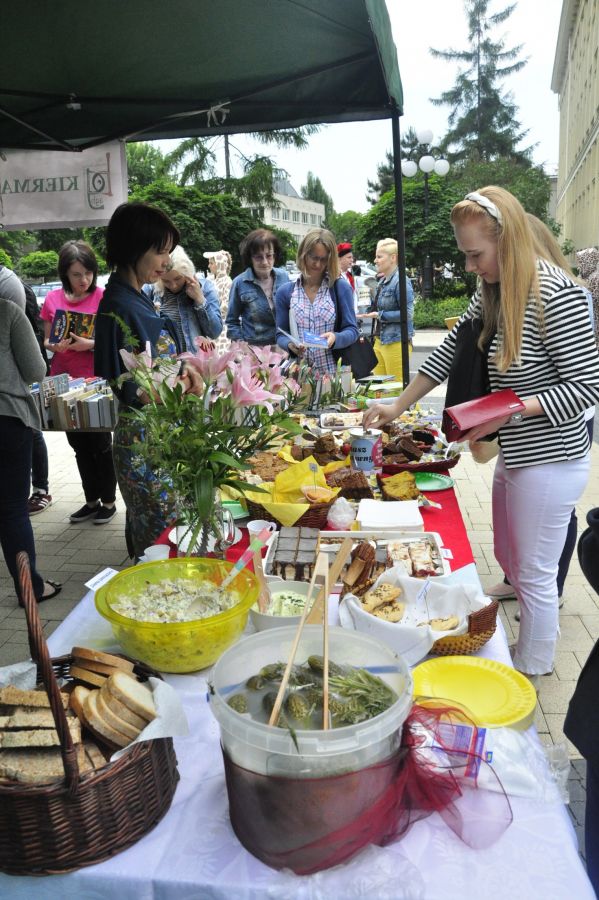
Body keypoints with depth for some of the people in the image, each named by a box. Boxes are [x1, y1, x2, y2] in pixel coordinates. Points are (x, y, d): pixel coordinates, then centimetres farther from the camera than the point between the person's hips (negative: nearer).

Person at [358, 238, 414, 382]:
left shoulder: (400, 281, -12)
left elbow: (408, 314, -19)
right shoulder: (382, 281, 15)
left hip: (396, 342, -9)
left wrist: (379, 315, -16)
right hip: (379, 340, 9)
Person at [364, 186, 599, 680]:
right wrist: (398, 406, 10)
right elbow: (450, 352, 12)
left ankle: (534, 667, 29)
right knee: (508, 558, 24)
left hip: (550, 461, -8)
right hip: (514, 455, 9)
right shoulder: (493, 291, 4)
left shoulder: (557, 295, -23)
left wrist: (510, 410, -29)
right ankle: (530, 606, 49)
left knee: (534, 573, 7)